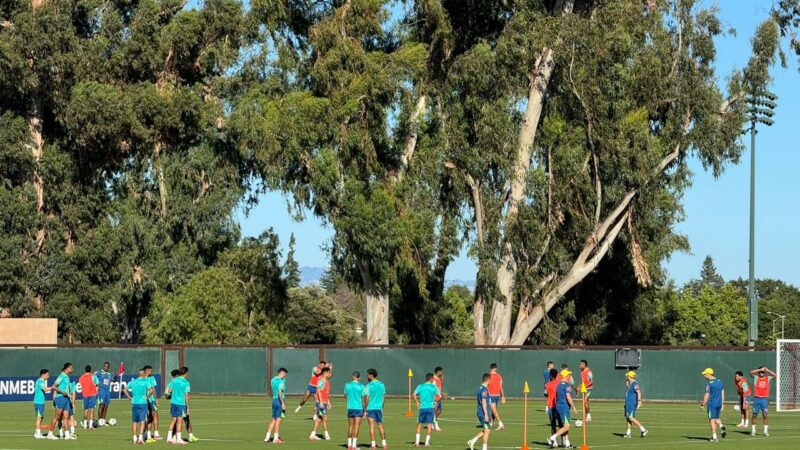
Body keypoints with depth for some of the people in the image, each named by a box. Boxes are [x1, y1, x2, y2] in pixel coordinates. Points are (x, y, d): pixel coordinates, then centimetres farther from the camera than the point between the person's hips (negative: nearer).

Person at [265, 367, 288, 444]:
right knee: (278, 420, -4)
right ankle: (275, 438, -3)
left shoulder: (273, 379, 12)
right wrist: (283, 403, -24)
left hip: (274, 399, 8)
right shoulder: (281, 381, -13)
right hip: (280, 401, -8)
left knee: (274, 420, 14)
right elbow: (280, 393, -23)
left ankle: (267, 437, 11)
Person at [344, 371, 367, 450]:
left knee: (350, 426, 12)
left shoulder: (347, 385, 2)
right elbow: (364, 400, -4)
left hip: (350, 408, 3)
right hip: (358, 408, -3)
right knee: (356, 426, -1)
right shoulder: (361, 386, -6)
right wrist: (364, 410, 7)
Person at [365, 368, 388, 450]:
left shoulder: (369, 385, -9)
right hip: (379, 408, 5)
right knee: (380, 426, 13)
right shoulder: (382, 385, 7)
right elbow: (383, 397, 13)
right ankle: (384, 443, 12)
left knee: (372, 426, -3)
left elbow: (367, 398, -9)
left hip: (371, 407, -5)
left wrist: (365, 410, -4)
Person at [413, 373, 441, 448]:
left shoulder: (420, 386, 6)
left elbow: (414, 394, -3)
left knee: (420, 424, 12)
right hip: (430, 407, -2)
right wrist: (435, 402, 6)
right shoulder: (433, 387, 2)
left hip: (422, 407, 2)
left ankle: (417, 442, 4)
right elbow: (439, 395, -6)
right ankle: (427, 442, -1)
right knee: (429, 425, 3)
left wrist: (417, 402, 3)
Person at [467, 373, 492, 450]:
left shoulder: (480, 388, 14)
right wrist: (486, 414, -23)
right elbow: (483, 402, -22)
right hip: (484, 413, -9)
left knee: (485, 430, 16)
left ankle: (472, 441, 12)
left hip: (480, 412, 9)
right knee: (487, 430, -2)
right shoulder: (484, 389, -16)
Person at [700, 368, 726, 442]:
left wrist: (703, 404, -6)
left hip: (711, 404, -6)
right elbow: (722, 393, 12)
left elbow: (707, 396, -14)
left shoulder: (709, 383, -13)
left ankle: (714, 437, 1)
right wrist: (722, 403, 18)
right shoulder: (719, 381, 8)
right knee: (717, 418, 21)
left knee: (712, 420, 1)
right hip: (719, 403, 6)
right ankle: (721, 426, -9)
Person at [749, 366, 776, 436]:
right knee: (754, 415, 3)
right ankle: (753, 430, 10)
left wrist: (768, 370, -9)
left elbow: (775, 375, -4)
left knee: (765, 415, -4)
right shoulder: (755, 377, 5)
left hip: (764, 399, 0)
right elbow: (751, 372, -12)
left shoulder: (768, 378, 8)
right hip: (756, 399, 0)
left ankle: (766, 430, 0)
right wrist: (760, 369, -15)